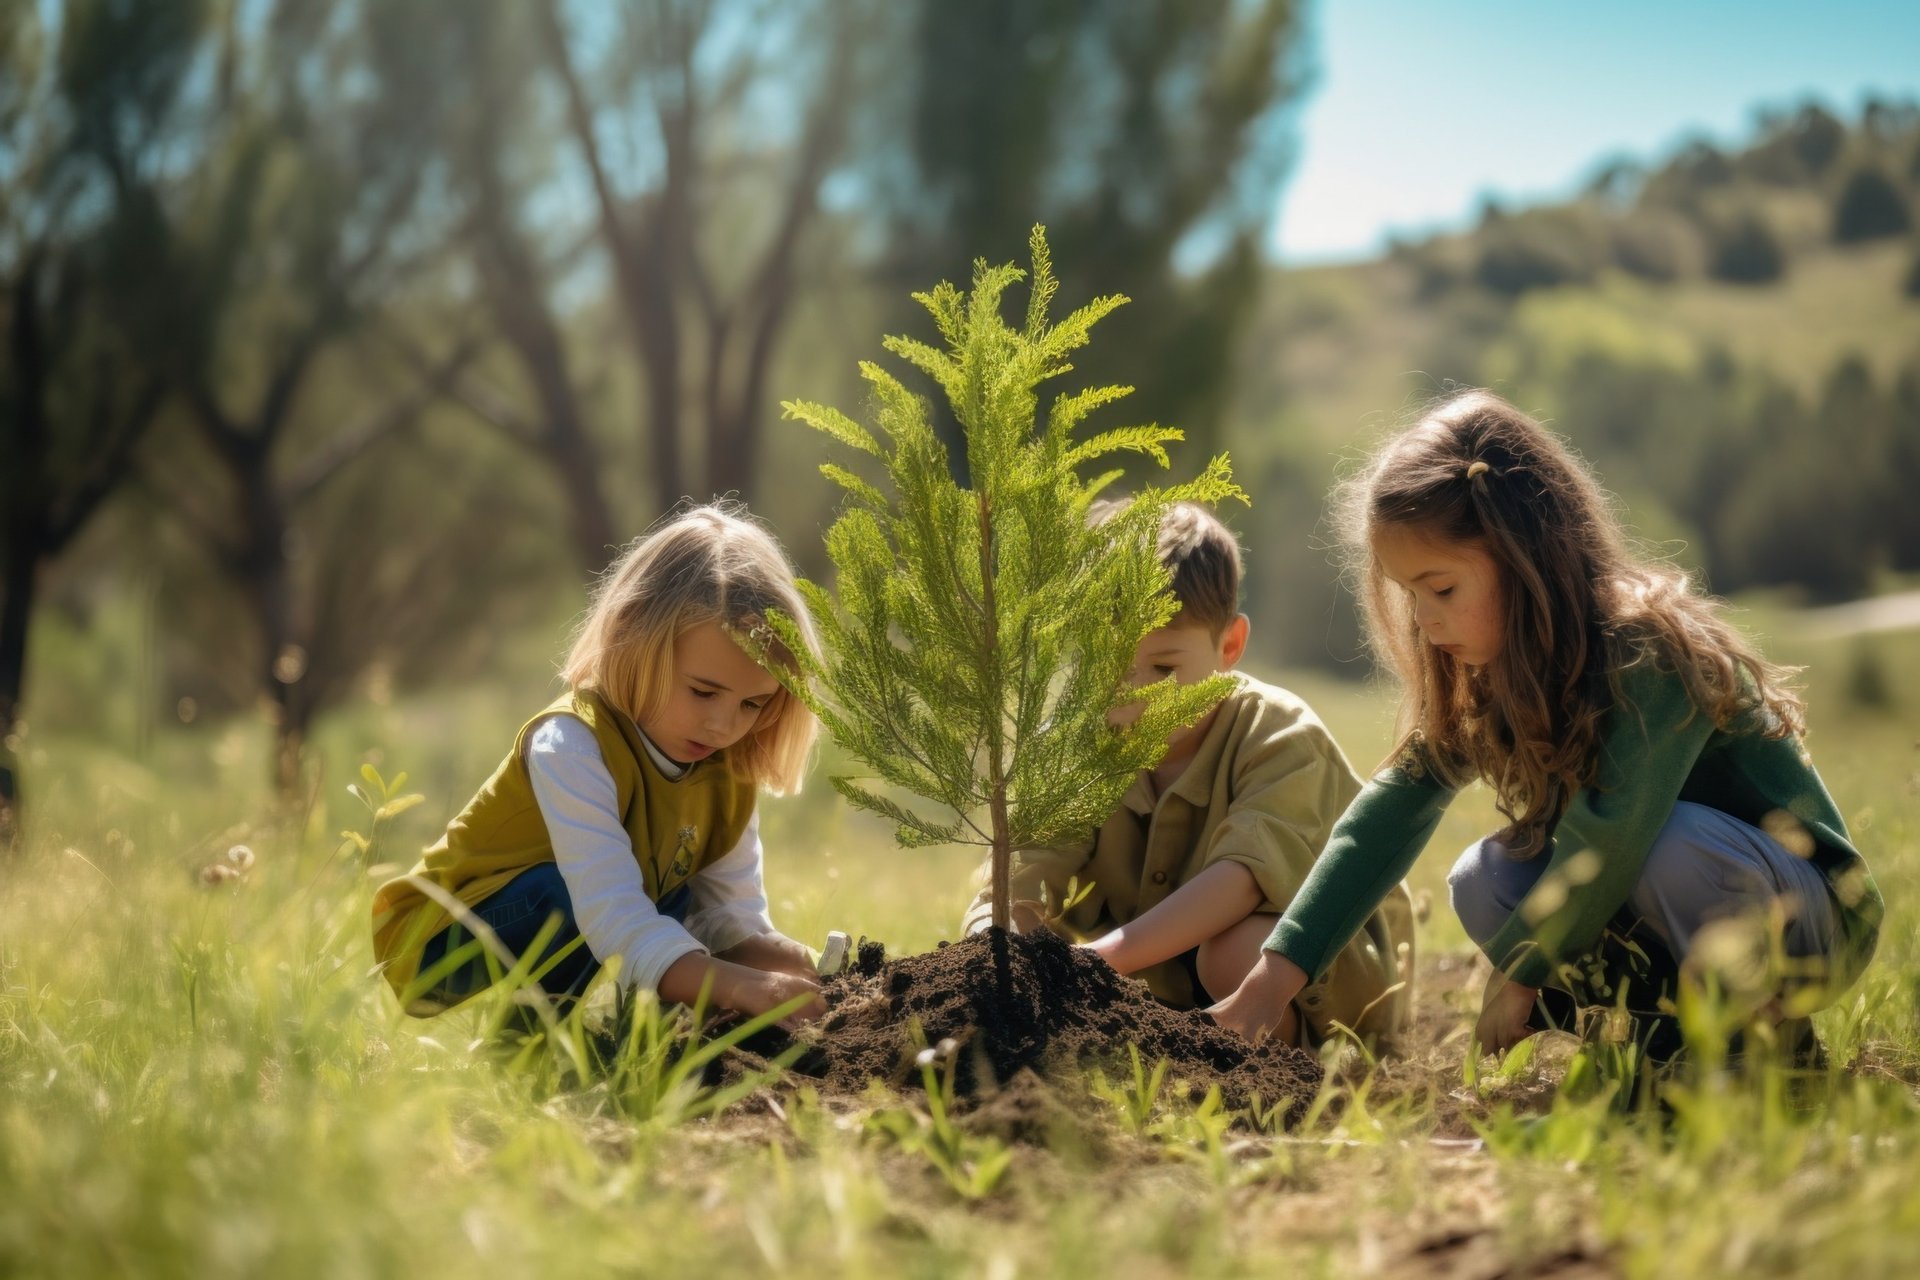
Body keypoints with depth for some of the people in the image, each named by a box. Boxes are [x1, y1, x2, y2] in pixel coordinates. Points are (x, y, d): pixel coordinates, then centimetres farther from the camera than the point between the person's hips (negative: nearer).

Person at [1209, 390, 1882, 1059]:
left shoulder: (1649, 654, -27)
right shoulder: (1483, 676, -3)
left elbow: (1609, 838, -34)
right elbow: (1391, 812, -9)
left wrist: (1520, 970, -22)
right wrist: (1275, 975, -17)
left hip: (1819, 916, -7)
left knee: (1677, 844, -36)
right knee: (1481, 884, -13)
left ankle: (1762, 1043, -11)